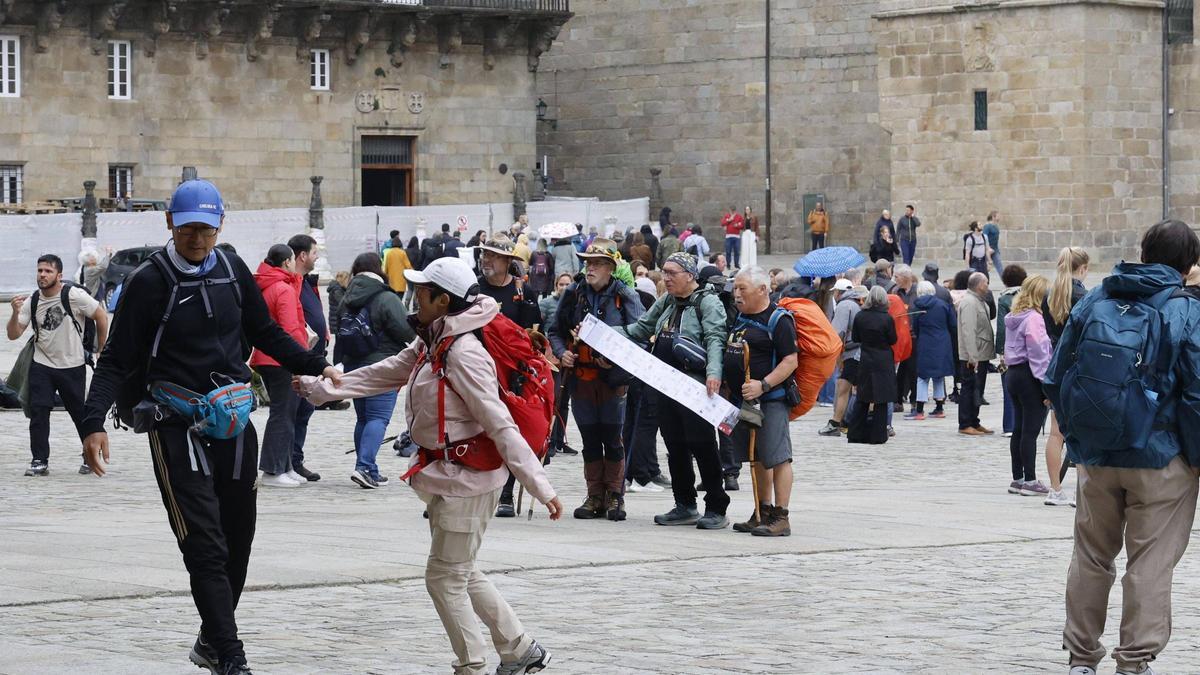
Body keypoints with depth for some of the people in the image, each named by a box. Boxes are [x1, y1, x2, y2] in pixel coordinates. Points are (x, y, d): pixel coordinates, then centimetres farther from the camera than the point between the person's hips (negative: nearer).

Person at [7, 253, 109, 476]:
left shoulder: (74, 295, -13)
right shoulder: (32, 301, 0)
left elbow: (102, 317, -5)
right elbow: (13, 334, -1)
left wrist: (101, 351, 0)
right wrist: (16, 313, -20)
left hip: (73, 367, -3)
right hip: (41, 366, 3)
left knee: (80, 414, 6)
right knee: (38, 412, -8)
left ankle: (91, 457, 24)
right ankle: (39, 461, -3)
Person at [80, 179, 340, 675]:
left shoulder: (232, 271, 6)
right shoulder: (150, 281, -8)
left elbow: (266, 334, 21)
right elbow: (116, 361, -7)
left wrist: (317, 367, 15)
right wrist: (93, 423, -19)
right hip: (177, 427, -5)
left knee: (237, 541, 11)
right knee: (205, 547, -12)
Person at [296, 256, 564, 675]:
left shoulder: (464, 354, -20)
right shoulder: (429, 345, 9)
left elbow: (501, 424, -24)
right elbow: (382, 375, 17)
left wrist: (539, 485, -27)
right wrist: (320, 389, 14)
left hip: (468, 479, -10)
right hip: (447, 476, 10)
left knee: (444, 577, -2)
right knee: (461, 574, 18)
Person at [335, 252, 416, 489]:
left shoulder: (347, 300, 8)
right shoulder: (387, 299, -13)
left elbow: (340, 333, 12)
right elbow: (407, 332, -14)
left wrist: (339, 363, 17)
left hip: (353, 366, 7)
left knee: (363, 418, 15)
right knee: (378, 418, -8)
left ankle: (367, 469, 17)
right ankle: (364, 467, -21)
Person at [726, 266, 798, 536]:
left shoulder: (778, 319, -10)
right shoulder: (740, 318, 14)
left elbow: (791, 361, -16)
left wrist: (763, 384, -24)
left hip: (771, 400, -9)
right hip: (742, 400, 9)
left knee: (777, 457, -9)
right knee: (757, 458, 14)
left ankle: (780, 517, -9)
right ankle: (763, 513, 22)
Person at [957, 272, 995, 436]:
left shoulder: (978, 301, 16)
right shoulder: (969, 303, -17)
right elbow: (968, 331, -23)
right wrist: (972, 356, -26)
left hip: (981, 355, 10)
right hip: (973, 356, -10)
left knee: (976, 390, 14)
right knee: (969, 388, -5)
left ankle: (974, 423, 21)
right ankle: (965, 424, -1)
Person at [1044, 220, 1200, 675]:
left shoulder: (1093, 303, 3)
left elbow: (1056, 379, 7)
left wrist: (1075, 435, 15)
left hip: (1095, 457, 4)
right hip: (1161, 460, -4)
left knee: (1091, 557, 16)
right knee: (1150, 563, 4)